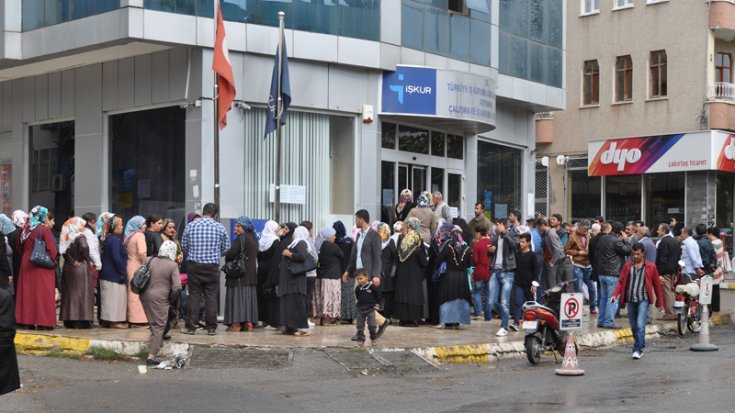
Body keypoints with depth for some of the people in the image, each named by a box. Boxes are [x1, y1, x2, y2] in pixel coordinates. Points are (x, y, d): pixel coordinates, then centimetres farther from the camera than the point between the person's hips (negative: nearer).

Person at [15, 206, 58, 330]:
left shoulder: (26, 229, 4)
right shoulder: (44, 229, -14)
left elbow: (20, 246, 14)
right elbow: (52, 249, -15)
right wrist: (53, 261, 0)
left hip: (26, 264, 6)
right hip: (42, 266, -6)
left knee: (27, 292, 10)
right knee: (43, 293, -1)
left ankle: (27, 320, 13)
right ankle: (43, 321, -1)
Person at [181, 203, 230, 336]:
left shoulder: (191, 226, 0)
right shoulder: (220, 227, -1)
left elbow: (184, 246, 7)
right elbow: (226, 248, 5)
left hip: (194, 265, 1)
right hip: (212, 266, 0)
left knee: (194, 296, 4)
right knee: (211, 297, 4)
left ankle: (191, 327, 5)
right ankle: (211, 328, 6)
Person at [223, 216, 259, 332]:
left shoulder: (241, 238, -12)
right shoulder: (253, 239, 14)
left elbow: (231, 253, -19)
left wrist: (227, 258, 3)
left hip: (239, 273, -8)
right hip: (251, 274, 8)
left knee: (237, 296, -6)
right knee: (248, 297, 9)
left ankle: (236, 323, -9)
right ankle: (248, 322, 8)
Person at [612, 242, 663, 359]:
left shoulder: (650, 267, 2)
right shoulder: (628, 266, 8)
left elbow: (656, 285, 7)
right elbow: (621, 281, 7)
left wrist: (660, 302, 10)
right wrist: (615, 294, -8)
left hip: (643, 300, -4)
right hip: (630, 300, 4)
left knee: (640, 326, -15)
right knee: (634, 326, 10)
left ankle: (637, 350, -12)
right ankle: (640, 347, 25)